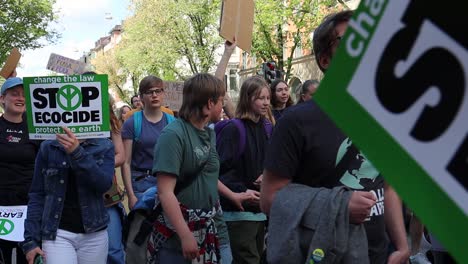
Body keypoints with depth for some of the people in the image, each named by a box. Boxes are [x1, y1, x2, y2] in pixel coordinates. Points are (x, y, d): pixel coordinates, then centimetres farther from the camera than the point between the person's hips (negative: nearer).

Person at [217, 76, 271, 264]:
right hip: (239, 210, -7)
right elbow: (219, 171, -17)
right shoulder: (233, 129, -12)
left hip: (260, 209, 8)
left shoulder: (266, 128, 10)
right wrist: (241, 192, -26)